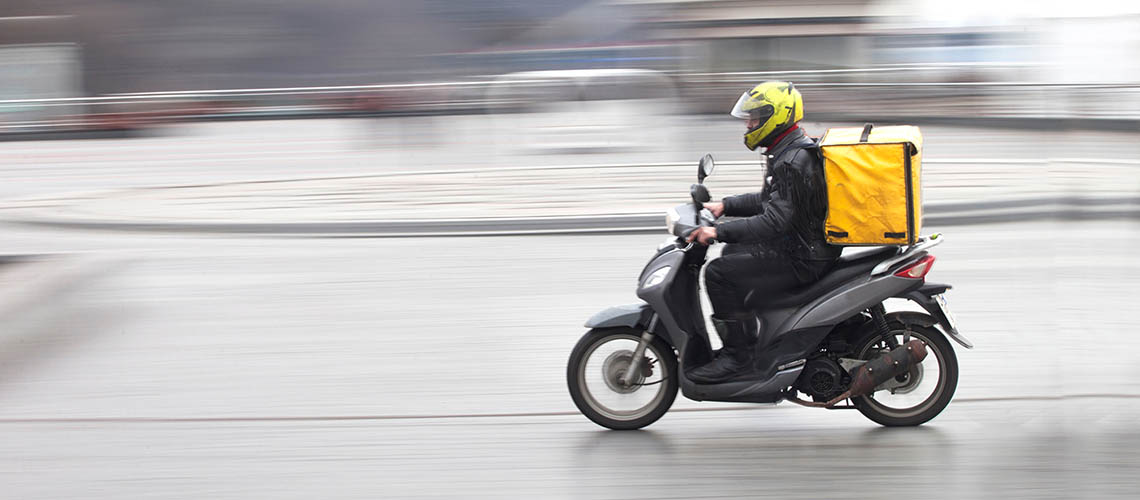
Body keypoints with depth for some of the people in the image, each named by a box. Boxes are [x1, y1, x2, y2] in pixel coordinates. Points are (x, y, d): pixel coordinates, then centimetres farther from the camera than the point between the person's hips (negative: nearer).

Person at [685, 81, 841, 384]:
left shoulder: (792, 163, -22)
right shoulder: (795, 151, 11)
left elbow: (775, 220, -29)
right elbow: (772, 200, 22)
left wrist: (719, 232, -30)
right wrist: (725, 206, 14)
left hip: (804, 258, -11)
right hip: (806, 245, 11)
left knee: (719, 273, -16)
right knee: (733, 252, 28)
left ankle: (739, 356, -11)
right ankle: (745, 340, 29)